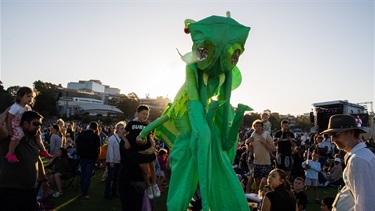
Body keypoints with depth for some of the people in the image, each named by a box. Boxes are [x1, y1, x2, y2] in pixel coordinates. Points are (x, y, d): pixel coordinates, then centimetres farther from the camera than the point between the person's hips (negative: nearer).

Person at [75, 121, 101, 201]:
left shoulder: (81, 134, 0)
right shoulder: (96, 136, -10)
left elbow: (76, 144, 6)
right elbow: (98, 148, -10)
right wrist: (97, 157, 4)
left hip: (82, 157, 4)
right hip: (91, 158, -4)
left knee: (83, 174, 17)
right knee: (88, 176, 2)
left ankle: (82, 192, 25)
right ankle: (84, 195, 2)